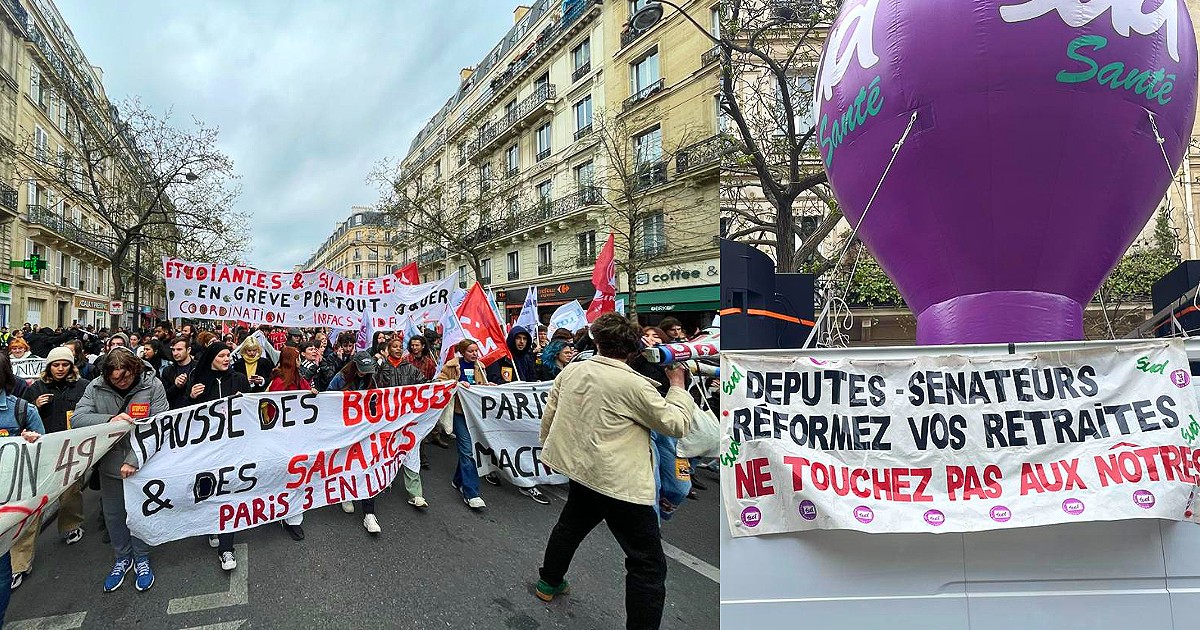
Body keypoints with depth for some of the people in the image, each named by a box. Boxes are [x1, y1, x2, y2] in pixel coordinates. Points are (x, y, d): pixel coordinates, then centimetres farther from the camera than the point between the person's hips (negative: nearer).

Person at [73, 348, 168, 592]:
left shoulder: (153, 386, -16)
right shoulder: (96, 388, -7)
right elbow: (77, 418, -11)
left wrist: (133, 461, -23)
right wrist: (110, 419, -29)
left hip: (142, 464, -3)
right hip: (109, 463, 3)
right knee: (112, 514, 17)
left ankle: (142, 559, 33)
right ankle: (122, 558, 39)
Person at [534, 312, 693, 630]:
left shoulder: (571, 371, -1)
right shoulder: (634, 384, -19)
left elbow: (549, 416, 10)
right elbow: (676, 424, -11)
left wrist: (549, 448, 27)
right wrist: (678, 385, 2)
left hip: (580, 469, 7)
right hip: (622, 484, -7)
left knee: (571, 525, 33)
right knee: (648, 564, 4)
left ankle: (549, 583, 51)